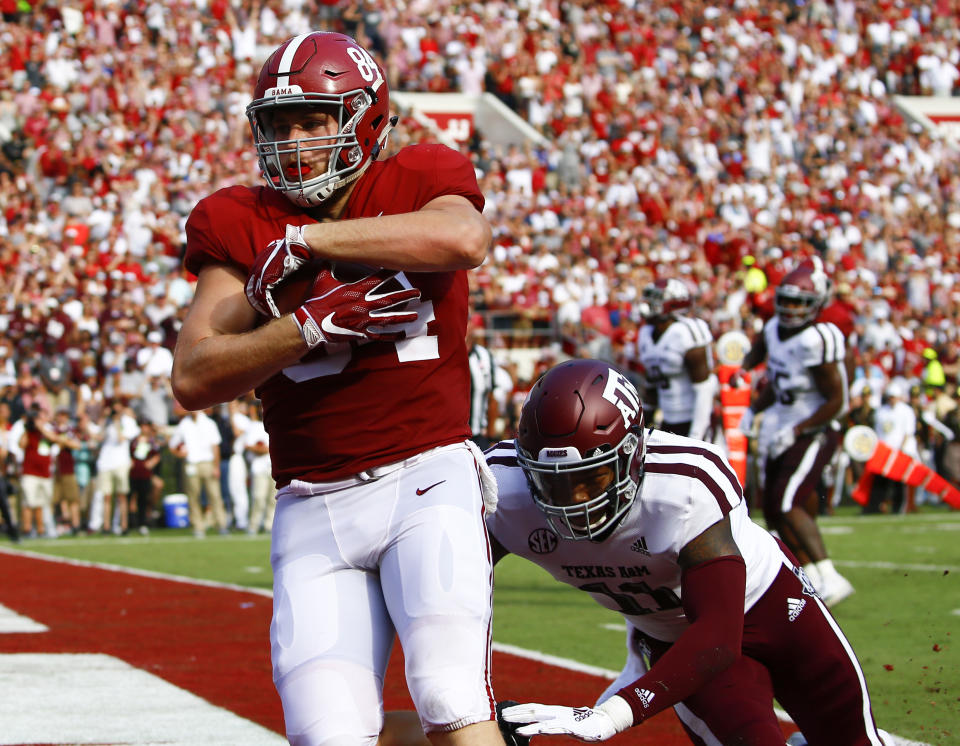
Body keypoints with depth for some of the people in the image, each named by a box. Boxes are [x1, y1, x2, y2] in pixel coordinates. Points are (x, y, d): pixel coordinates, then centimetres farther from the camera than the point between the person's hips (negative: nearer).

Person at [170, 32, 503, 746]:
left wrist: (305, 242, -14)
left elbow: (465, 237, -23)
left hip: (427, 476, -2)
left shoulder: (419, 184, 3)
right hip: (314, 507, 3)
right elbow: (193, 379, -2)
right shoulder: (242, 226, 8)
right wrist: (310, 324, -16)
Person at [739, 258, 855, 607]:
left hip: (813, 435, -9)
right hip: (783, 434, 9)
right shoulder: (775, 330, 4)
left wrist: (796, 431, -19)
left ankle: (830, 578, -21)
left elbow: (835, 401, -18)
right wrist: (753, 411, 9)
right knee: (775, 513, 10)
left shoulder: (816, 342, -22)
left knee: (788, 505, -21)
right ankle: (812, 578, 19)